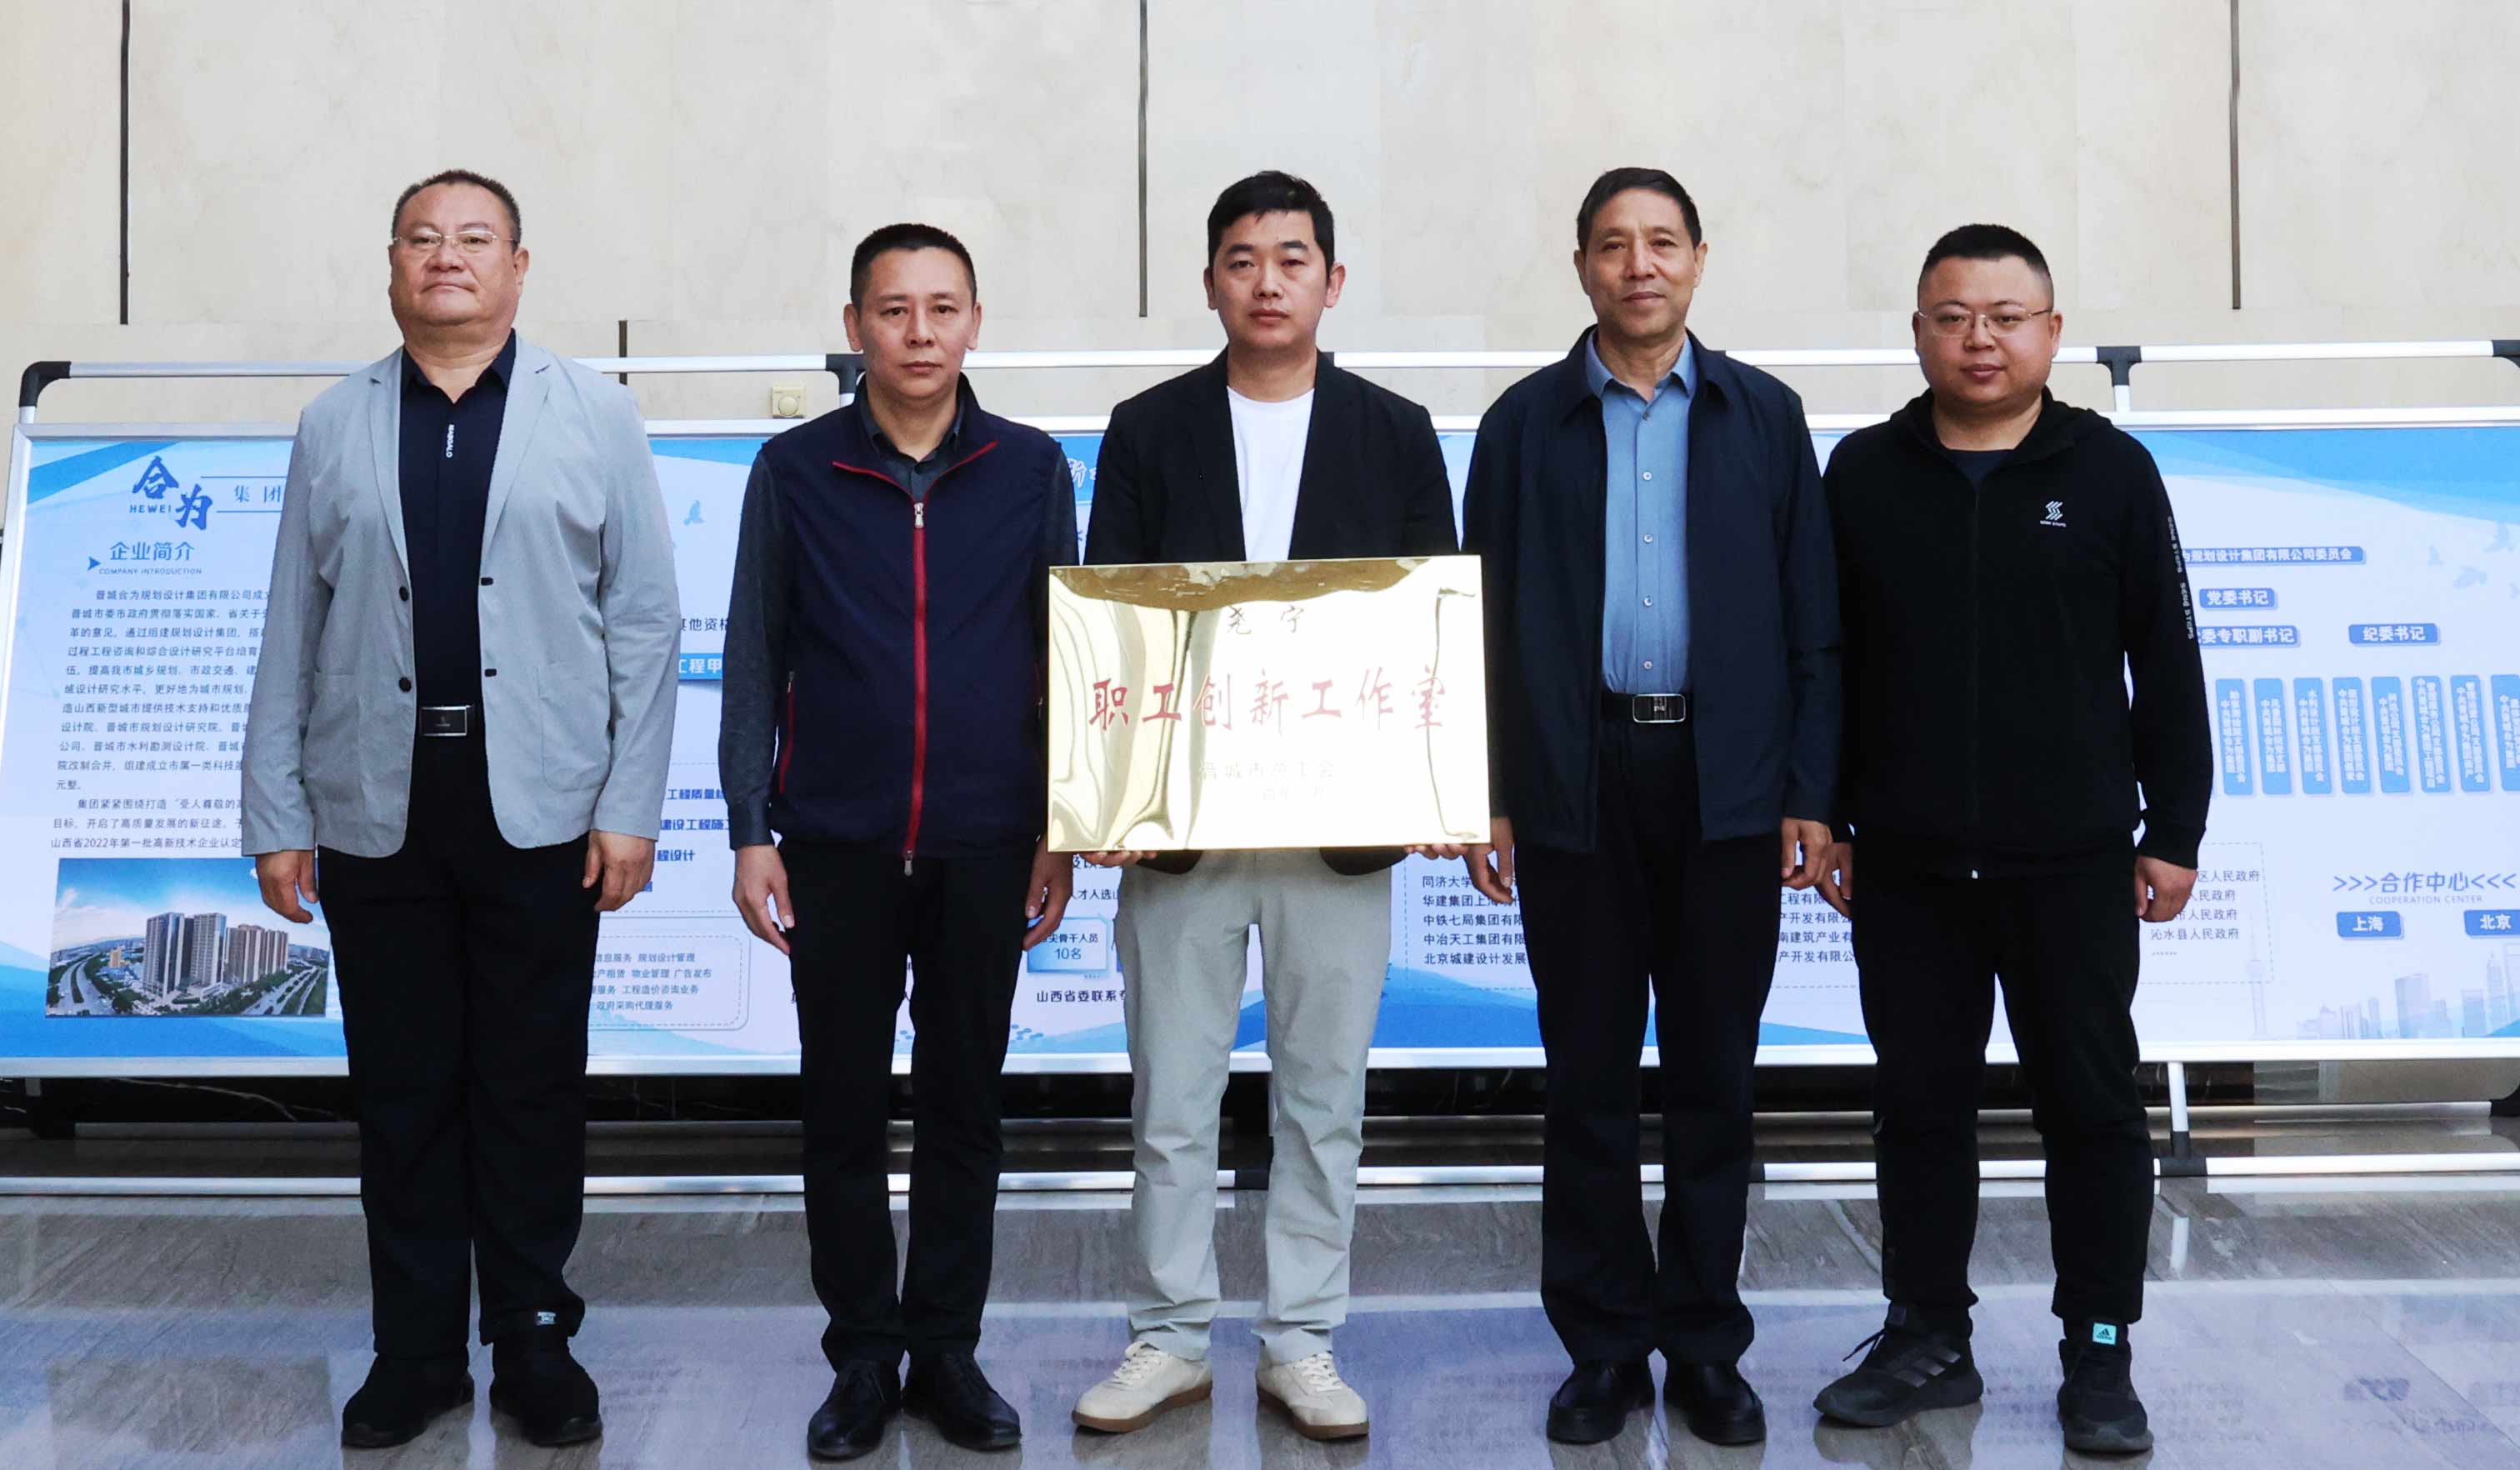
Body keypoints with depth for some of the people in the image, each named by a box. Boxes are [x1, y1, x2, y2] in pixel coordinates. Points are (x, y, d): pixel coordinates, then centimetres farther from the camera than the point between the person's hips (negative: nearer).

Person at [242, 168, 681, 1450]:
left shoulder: (594, 418, 4)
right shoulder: (334, 426, 9)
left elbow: (645, 618, 1)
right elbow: (291, 632, 7)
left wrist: (631, 805, -5)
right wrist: (275, 814, 4)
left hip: (540, 813, -1)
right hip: (375, 811, 2)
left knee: (534, 1092, 7)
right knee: (401, 1093, 9)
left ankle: (535, 1347, 22)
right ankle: (416, 1350, 23)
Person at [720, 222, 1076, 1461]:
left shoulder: (1031, 469, 4)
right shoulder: (795, 470, 3)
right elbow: (753, 659, 4)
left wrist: (1060, 830, 4)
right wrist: (750, 831, -1)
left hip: (984, 846, 0)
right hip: (837, 844, 0)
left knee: (963, 1107, 9)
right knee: (843, 1111, 7)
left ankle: (947, 1351, 22)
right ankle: (864, 1359, 20)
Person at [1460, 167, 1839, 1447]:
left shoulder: (1764, 415, 7)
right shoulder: (1526, 421, 6)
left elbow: (1809, 616, 5)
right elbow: (1487, 617, 4)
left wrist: (1809, 792, -1)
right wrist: (1485, 797, -1)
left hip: (1725, 783, 0)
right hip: (1575, 781, 0)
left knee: (1714, 1074, 7)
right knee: (1587, 1074, 6)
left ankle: (1704, 1343, 20)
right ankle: (1605, 1345, 18)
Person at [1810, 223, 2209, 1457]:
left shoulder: (2110, 471, 1)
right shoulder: (1864, 474, 5)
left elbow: (2166, 663, 3)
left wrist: (2173, 832, 0)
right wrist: (1822, 818, 5)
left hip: (2073, 862, -1)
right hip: (1906, 866, 2)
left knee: (2093, 1103, 5)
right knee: (1919, 1104, 9)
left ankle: (2101, 1356, 18)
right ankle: (1927, 1339, 22)